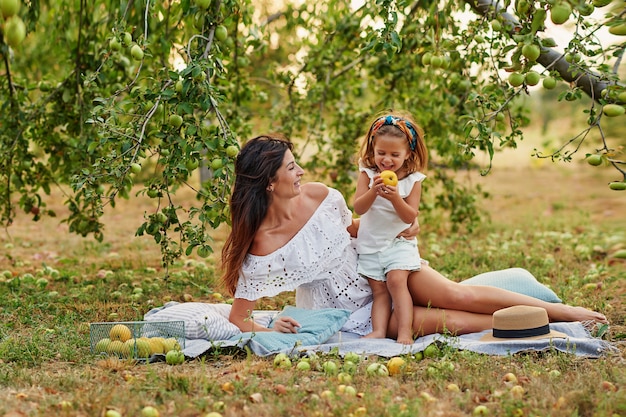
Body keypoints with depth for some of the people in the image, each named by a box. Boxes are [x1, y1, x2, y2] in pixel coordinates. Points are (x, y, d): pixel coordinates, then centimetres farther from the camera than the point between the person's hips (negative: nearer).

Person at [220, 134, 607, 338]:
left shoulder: (318, 195, -9)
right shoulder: (259, 247, -21)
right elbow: (239, 317, -13)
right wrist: (269, 330, -33)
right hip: (358, 312, -3)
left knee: (459, 296, -14)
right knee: (448, 321, -18)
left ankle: (562, 310, -7)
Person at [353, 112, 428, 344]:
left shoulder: (413, 179, -6)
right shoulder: (367, 173, -3)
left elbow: (410, 217, -10)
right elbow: (358, 209, -11)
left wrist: (395, 198, -27)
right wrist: (373, 191, -29)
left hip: (399, 242, -2)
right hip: (369, 244, 2)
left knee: (396, 280, -18)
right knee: (379, 289, -3)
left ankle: (405, 331, -20)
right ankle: (378, 331, -12)